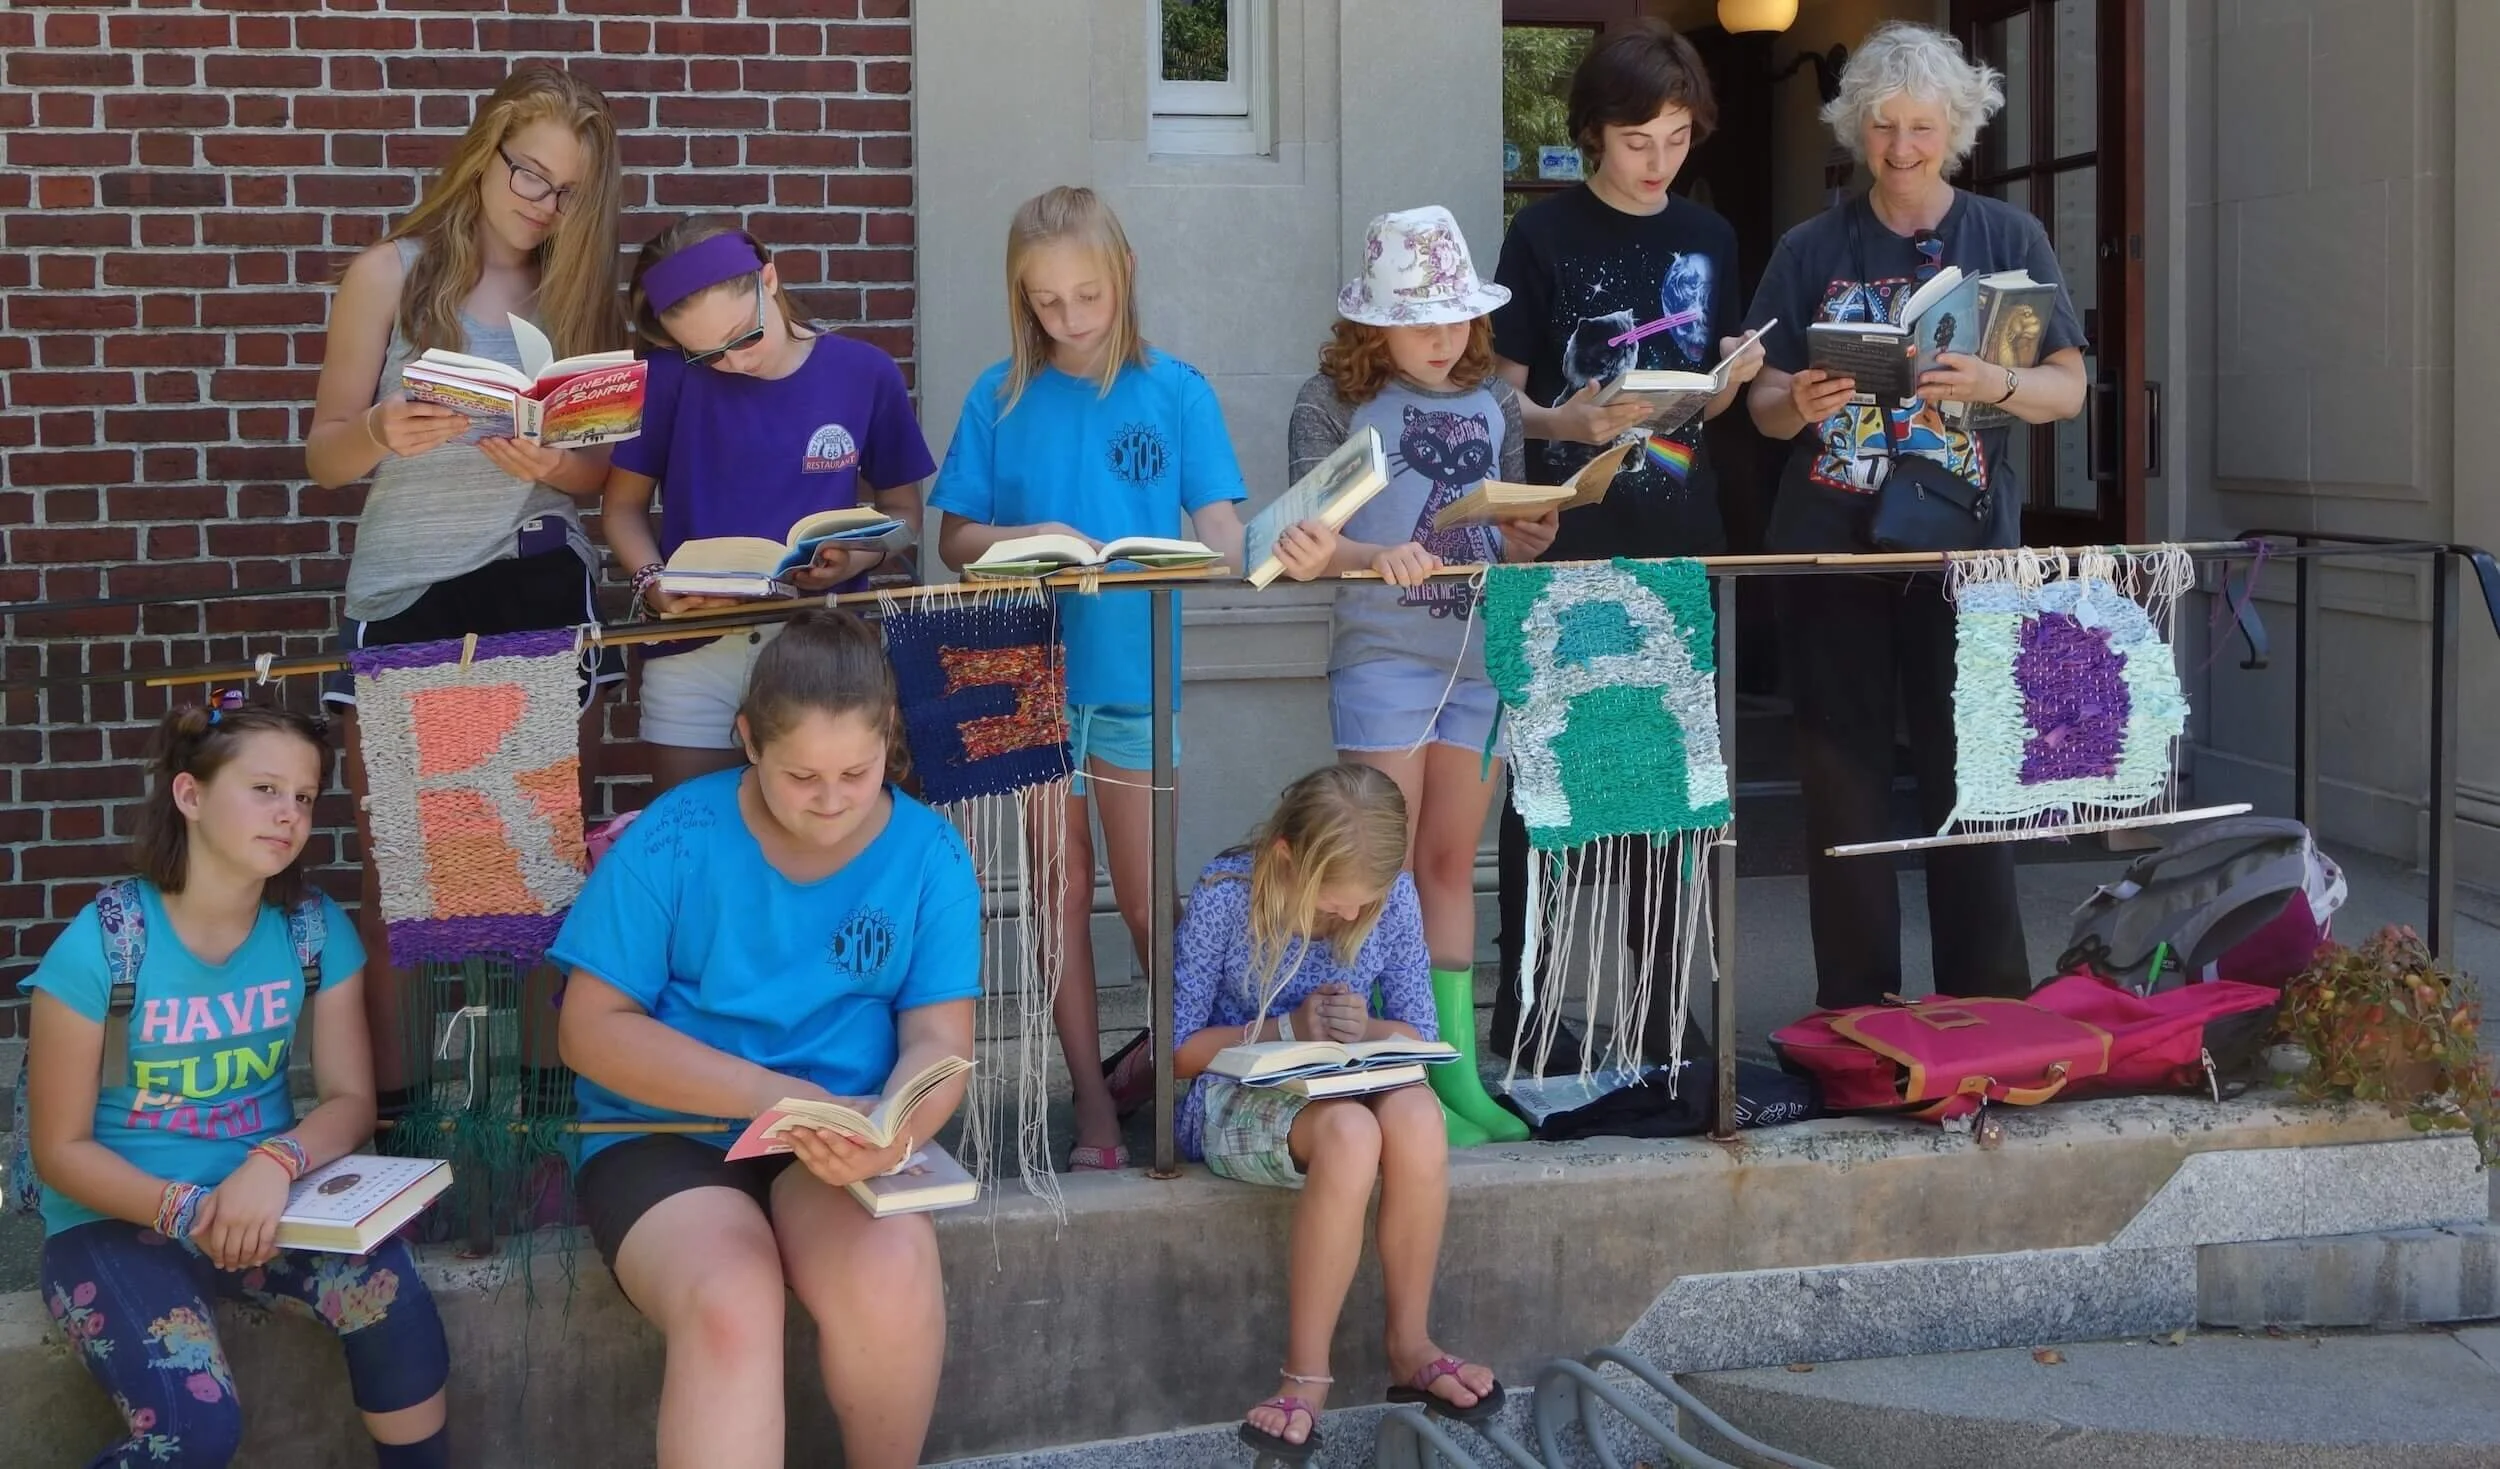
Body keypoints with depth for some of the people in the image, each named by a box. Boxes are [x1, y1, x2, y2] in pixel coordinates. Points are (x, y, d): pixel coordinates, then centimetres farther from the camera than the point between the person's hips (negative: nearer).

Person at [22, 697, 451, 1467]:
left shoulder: (316, 928, -3)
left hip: (264, 1202, 3)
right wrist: (185, 1211, -25)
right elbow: (61, 1149, -9)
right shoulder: (101, 944, -15)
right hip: (116, 1221, -3)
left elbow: (350, 1100, -3)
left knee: (390, 1292, -26)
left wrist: (276, 1164, -25)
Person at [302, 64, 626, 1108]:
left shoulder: (580, 292, 9)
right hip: (404, 595, -2)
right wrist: (385, 432, -23)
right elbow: (326, 455, -1)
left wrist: (554, 464, -13)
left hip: (540, 587, 3)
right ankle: (386, 1096, 4)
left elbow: (600, 470, 9)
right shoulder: (392, 275, 0)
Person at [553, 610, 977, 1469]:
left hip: (841, 1139, 2)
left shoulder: (929, 853, -2)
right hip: (666, 1136, -2)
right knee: (728, 1307, -34)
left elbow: (937, 1042, -3)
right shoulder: (675, 838, -9)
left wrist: (891, 1129, -28)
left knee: (891, 1277, -31)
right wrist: (775, 1095, -20)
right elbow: (592, 1029, -8)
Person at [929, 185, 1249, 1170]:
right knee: (1061, 888, 7)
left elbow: (1222, 533, -3)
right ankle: (1092, 1099, 15)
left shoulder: (1175, 391, 0)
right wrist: (1026, 538, -17)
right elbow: (955, 540, 4)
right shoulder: (1000, 399, 3)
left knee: (1144, 900, 3)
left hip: (1132, 672, -1)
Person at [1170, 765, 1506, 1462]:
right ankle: (1306, 1373, -27)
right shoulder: (1225, 896, -14)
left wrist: (1368, 1030, -18)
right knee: (1348, 1131, -38)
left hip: (1352, 1086, 4)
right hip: (1237, 1100, -3)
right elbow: (1178, 1049, -8)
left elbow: (1419, 1036, 4)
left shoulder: (1394, 897, -4)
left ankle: (1410, 1345, -19)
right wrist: (1287, 1029, -18)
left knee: (1417, 1114, -34)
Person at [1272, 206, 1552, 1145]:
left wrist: (1531, 541, -5)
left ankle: (1458, 1071, 14)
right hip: (1382, 654, -5)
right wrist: (1377, 557, -29)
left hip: (1481, 654, 5)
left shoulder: (1493, 403, 13)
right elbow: (1310, 539, -10)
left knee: (1452, 865, 10)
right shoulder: (1336, 401, -3)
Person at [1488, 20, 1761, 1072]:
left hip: (1677, 540, 4)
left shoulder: (1707, 239, 11)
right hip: (1570, 540, -4)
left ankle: (1659, 1005, 16)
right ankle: (1523, 1006, 6)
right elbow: (1506, 394, -2)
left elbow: (1705, 404, 15)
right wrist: (1564, 422, -22)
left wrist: (1735, 378, -7)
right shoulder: (1544, 235, -2)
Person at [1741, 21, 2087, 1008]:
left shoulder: (2008, 239, 6)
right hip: (1832, 544, 1)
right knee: (1844, 782, 2)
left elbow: (2067, 389, 1)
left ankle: (1986, 1009, 7)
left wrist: (1993, 384, -19)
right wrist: (1796, 403, -16)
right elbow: (1763, 405, 7)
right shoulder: (1813, 250, 8)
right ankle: (1854, 1014, 10)